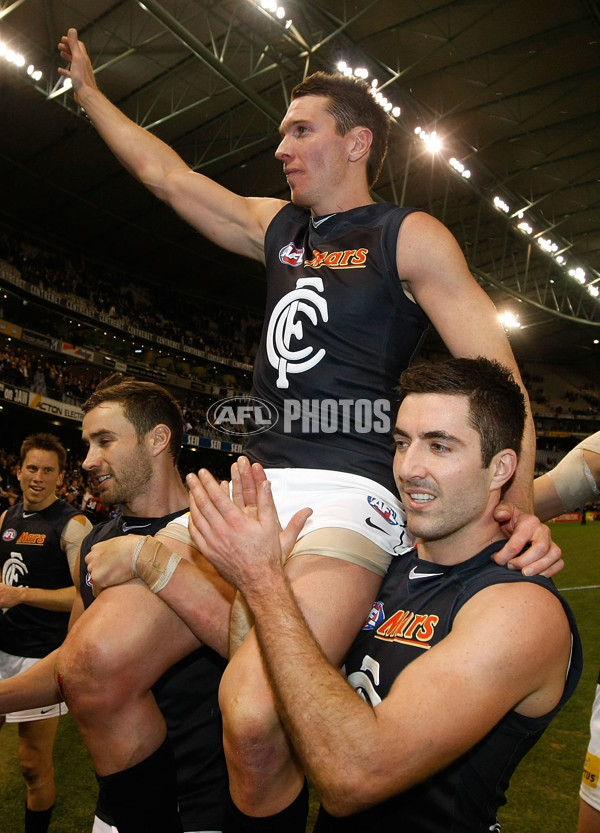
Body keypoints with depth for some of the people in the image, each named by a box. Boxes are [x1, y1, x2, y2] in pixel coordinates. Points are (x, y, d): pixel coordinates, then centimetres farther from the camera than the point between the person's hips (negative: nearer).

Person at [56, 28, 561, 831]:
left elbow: (495, 373, -3)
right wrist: (88, 88, 39)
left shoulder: (411, 236, 4)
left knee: (254, 715, -29)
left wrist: (520, 506, -15)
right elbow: (165, 173, 31)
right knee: (96, 663, -8)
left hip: (346, 495, -6)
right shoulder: (275, 227, 22)